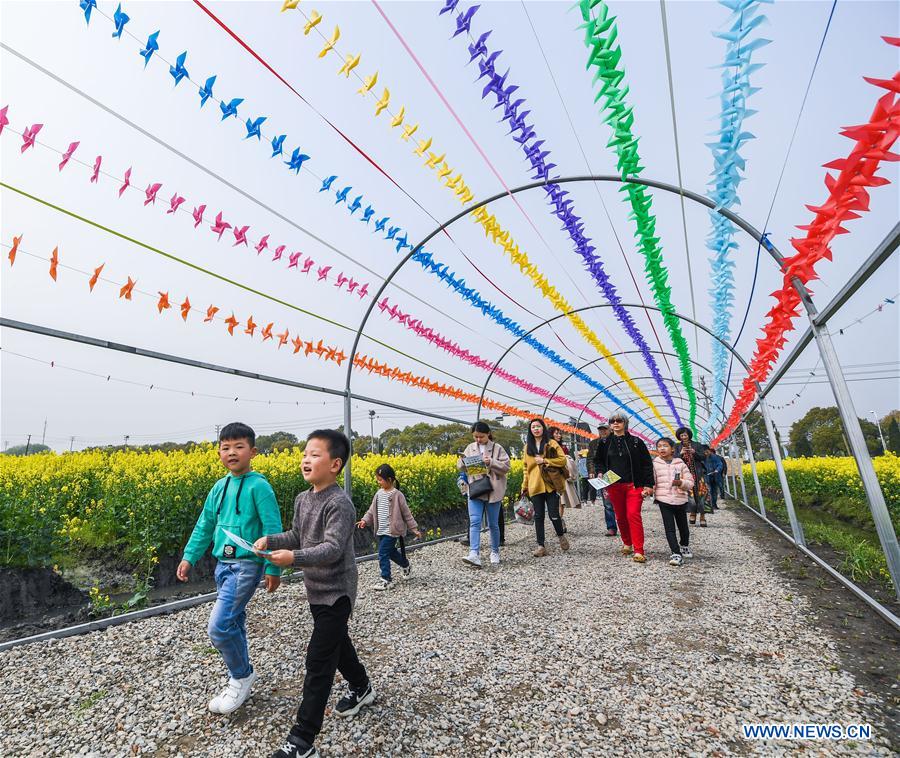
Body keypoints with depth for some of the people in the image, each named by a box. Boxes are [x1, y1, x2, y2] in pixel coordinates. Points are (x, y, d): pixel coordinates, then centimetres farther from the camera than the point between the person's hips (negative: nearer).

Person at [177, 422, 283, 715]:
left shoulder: (258, 486, -15)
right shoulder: (219, 487, 7)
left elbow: (272, 529, -16)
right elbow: (205, 525, 17)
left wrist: (273, 568, -15)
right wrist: (189, 557, 12)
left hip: (246, 564, -7)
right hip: (223, 563, 8)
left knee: (219, 626, -10)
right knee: (234, 624, 17)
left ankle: (242, 675, 15)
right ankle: (240, 679, 35)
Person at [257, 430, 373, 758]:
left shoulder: (339, 504, -25)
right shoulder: (302, 499, 3)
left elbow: (333, 549, -31)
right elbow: (297, 536, 11)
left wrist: (294, 557, -43)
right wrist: (270, 540, -5)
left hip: (336, 594, -9)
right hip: (317, 590, 9)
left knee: (319, 661, -3)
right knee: (338, 642, 25)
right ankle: (361, 688, 48)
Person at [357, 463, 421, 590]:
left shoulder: (397, 495, -13)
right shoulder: (379, 493, 5)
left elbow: (406, 513, -8)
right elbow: (372, 509, 8)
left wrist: (414, 528, -6)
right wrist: (365, 520, -9)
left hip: (391, 531, -7)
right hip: (381, 531, 7)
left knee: (383, 555, -8)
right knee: (391, 552, 19)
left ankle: (386, 580, 4)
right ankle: (406, 566, 43)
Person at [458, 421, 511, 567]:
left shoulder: (497, 448, -3)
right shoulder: (470, 448, 8)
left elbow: (506, 467, -8)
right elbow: (460, 467, 11)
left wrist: (491, 462, -22)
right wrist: (463, 461, -12)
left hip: (493, 492, -2)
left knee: (493, 524, 10)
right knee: (474, 522, -11)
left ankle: (495, 552, 28)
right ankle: (474, 554, -16)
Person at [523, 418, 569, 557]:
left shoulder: (551, 443, 1)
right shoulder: (528, 446, 13)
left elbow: (562, 460, -6)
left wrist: (544, 460, -14)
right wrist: (525, 486, 13)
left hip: (551, 484, -3)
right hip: (535, 486, 3)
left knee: (554, 514, -2)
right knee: (538, 516, 4)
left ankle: (561, 536, 28)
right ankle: (541, 546, 12)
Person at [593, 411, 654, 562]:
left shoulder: (636, 442, -1)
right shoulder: (605, 443, 6)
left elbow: (647, 464, -1)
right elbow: (598, 461, 17)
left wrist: (648, 485, -5)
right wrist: (601, 473, -2)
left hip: (633, 485, -3)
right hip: (614, 486, 3)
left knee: (633, 515, -12)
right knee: (620, 516, 11)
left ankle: (638, 551, -8)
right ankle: (627, 544, 31)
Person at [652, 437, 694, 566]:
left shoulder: (680, 464, 2)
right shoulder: (655, 464, 0)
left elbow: (690, 482, 1)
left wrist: (680, 483, -18)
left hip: (680, 500, 2)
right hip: (664, 500, -2)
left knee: (683, 527, 16)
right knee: (669, 528, -7)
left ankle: (684, 546, 42)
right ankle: (676, 554, -3)